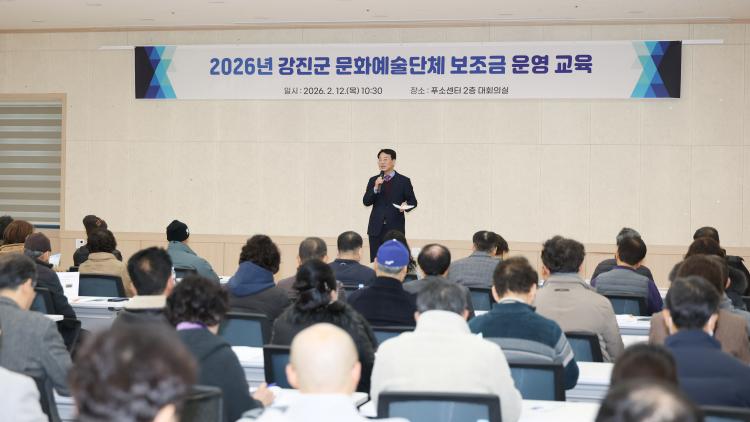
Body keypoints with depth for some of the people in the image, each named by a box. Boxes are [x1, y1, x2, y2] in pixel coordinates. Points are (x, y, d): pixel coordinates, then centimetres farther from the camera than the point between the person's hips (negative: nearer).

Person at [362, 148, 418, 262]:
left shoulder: (404, 181, 3)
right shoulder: (373, 180, 10)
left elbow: (413, 202, 6)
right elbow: (366, 202, 2)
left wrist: (406, 206, -16)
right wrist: (376, 188, -14)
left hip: (395, 228, -2)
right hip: (376, 228, 2)